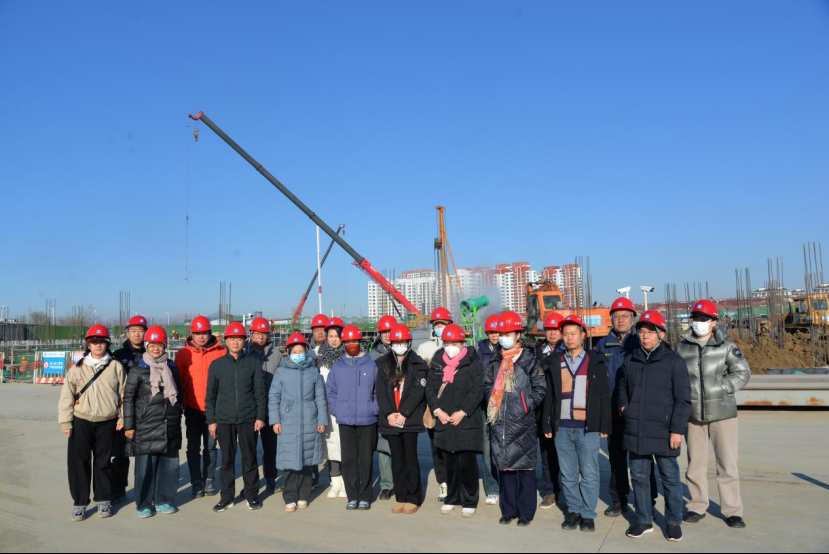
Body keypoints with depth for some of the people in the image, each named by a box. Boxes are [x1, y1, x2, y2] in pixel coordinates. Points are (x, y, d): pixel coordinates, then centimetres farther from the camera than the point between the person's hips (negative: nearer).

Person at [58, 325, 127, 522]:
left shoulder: (116, 366, 0)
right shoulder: (77, 368, 1)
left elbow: (123, 394, 3)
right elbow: (67, 396, 2)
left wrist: (122, 418, -1)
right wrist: (65, 422, -2)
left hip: (107, 423, 0)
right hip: (81, 422, 0)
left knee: (103, 462, 9)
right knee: (79, 462, 3)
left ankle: (103, 500, 23)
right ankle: (80, 503, 16)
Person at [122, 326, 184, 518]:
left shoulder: (172, 368, 11)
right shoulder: (138, 370, -2)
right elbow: (128, 398, -2)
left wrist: (178, 415, 17)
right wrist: (129, 425, -5)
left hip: (170, 427, 4)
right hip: (146, 426, -4)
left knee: (169, 463, 7)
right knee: (145, 465, 1)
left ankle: (164, 500, 21)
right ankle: (144, 504, 15)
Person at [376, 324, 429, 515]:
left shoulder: (417, 364, 0)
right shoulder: (383, 364, 9)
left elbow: (418, 392, -7)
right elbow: (381, 391, 4)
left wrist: (404, 414, -13)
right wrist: (389, 413, -9)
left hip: (410, 419, -3)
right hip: (390, 419, 3)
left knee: (410, 458, 0)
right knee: (397, 459, 9)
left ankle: (413, 498, 11)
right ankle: (400, 497, 18)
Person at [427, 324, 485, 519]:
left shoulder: (472, 362, -2)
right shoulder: (437, 363, 10)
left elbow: (477, 390, -7)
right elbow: (430, 389, 9)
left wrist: (462, 412, -12)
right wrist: (437, 411, -4)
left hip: (467, 421, -3)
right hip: (444, 422, 4)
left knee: (467, 463, -3)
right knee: (450, 463, 11)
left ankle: (469, 502, 12)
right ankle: (452, 499, 25)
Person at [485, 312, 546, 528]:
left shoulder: (529, 359, -2)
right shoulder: (496, 361, 11)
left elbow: (540, 388, 0)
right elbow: (488, 385, 21)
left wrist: (527, 405, -10)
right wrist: (492, 406, 8)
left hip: (523, 422, -4)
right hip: (500, 422, 4)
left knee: (525, 466, 1)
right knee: (504, 465, 10)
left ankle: (526, 512, 13)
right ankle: (508, 510, 22)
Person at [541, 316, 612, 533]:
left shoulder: (595, 362, 3)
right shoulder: (554, 363, 9)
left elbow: (604, 396, 3)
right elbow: (549, 397, 10)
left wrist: (604, 425, -2)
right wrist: (547, 425, 6)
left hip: (588, 428, -2)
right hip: (562, 428, 2)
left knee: (589, 474, 3)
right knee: (568, 474, 9)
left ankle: (588, 514, 15)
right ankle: (573, 511, 23)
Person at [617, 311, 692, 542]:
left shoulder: (674, 361, -6)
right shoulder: (630, 360, 7)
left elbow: (682, 399, -7)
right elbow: (621, 387, 23)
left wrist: (677, 429, -10)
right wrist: (623, 406, 6)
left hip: (663, 433, -4)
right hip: (635, 431, 4)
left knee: (670, 478, 9)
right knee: (639, 477, 12)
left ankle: (674, 522, 25)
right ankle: (644, 520, 26)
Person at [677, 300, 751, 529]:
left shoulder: (726, 346, -2)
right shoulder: (682, 347, 5)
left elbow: (742, 373, -2)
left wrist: (721, 387, -13)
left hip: (722, 412, -2)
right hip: (693, 413, 2)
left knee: (728, 463, 2)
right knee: (695, 462, 10)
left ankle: (732, 511, 16)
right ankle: (698, 507, 24)